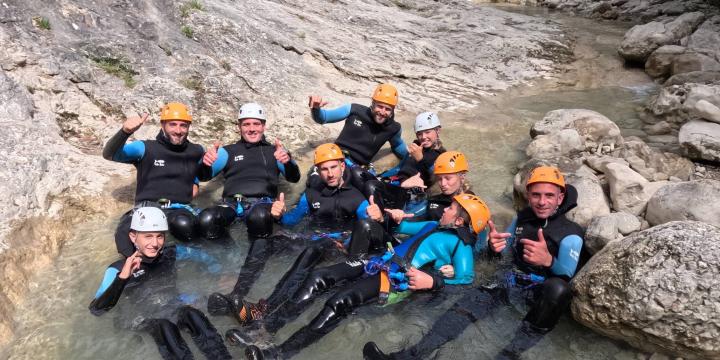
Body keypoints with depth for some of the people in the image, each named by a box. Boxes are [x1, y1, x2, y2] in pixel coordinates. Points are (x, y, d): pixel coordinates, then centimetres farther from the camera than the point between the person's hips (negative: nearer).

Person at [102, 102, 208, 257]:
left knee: (184, 225, -38)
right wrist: (125, 131, -26)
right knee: (125, 233, -34)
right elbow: (109, 154, -7)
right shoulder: (146, 148, 4)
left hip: (179, 209, 1)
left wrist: (195, 182, 6)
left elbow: (204, 172, 30)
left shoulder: (196, 152, 14)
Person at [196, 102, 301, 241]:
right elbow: (205, 175, 10)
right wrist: (205, 163, -15)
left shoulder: (274, 151, 20)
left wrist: (288, 162, -17)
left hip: (261, 203, -1)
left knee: (260, 217, -39)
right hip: (231, 203, 1)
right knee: (206, 220, -33)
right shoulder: (228, 151, 23)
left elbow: (294, 178, 7)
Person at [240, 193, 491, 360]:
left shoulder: (460, 245, 0)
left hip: (397, 280, -9)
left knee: (338, 303, -29)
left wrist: (432, 282, -25)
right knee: (318, 279, -4)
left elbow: (466, 278, -15)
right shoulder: (433, 226, 26)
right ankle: (265, 327, -6)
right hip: (381, 264, 9)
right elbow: (403, 228, 37)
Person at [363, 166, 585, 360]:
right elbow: (506, 248, 12)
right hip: (511, 279, 4)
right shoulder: (522, 217, 3)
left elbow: (566, 276, -21)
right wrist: (494, 245, -14)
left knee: (558, 289, -41)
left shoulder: (570, 234, -13)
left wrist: (548, 260, -44)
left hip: (543, 291, -4)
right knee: (464, 307, -18)